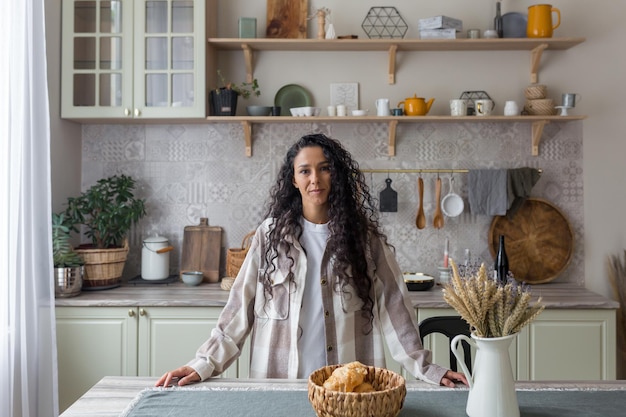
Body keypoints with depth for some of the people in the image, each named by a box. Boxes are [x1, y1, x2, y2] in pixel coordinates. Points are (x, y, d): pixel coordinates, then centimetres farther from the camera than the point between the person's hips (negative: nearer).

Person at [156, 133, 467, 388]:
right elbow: (241, 306, -3)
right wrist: (205, 363, -11)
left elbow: (392, 306, -3)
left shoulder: (363, 235, -3)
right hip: (280, 380, 0)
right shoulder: (271, 233, -3)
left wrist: (424, 368, -8)